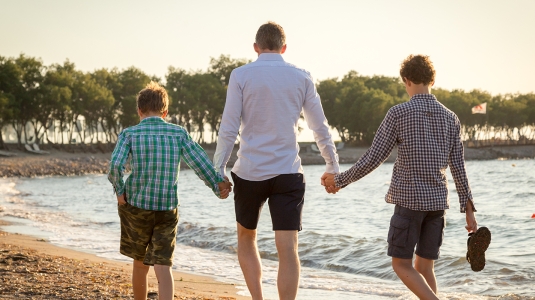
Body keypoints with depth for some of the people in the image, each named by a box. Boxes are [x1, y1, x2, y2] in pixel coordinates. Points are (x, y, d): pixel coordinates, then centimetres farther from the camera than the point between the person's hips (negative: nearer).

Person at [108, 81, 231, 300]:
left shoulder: (129, 134, -2)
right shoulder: (179, 133, 2)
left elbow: (115, 165, -16)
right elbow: (200, 161, -6)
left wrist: (119, 191, -2)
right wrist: (218, 185, 2)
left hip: (136, 207, 0)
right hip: (168, 209, 0)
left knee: (140, 263, 18)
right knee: (163, 267, -2)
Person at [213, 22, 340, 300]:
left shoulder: (241, 75, -1)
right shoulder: (301, 77, 5)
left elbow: (229, 128, -5)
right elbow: (320, 128, 9)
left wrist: (218, 170, 1)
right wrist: (332, 167, 20)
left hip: (249, 173, 0)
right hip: (288, 173, 0)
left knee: (246, 238, 20)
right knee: (288, 248, -3)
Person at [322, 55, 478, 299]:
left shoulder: (398, 113, -6)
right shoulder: (450, 118, 7)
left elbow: (373, 159, -7)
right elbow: (459, 168, 6)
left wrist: (339, 180, 4)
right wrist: (468, 209, 12)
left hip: (409, 200, -5)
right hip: (438, 202, 5)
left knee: (401, 264, 5)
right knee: (424, 267, 13)